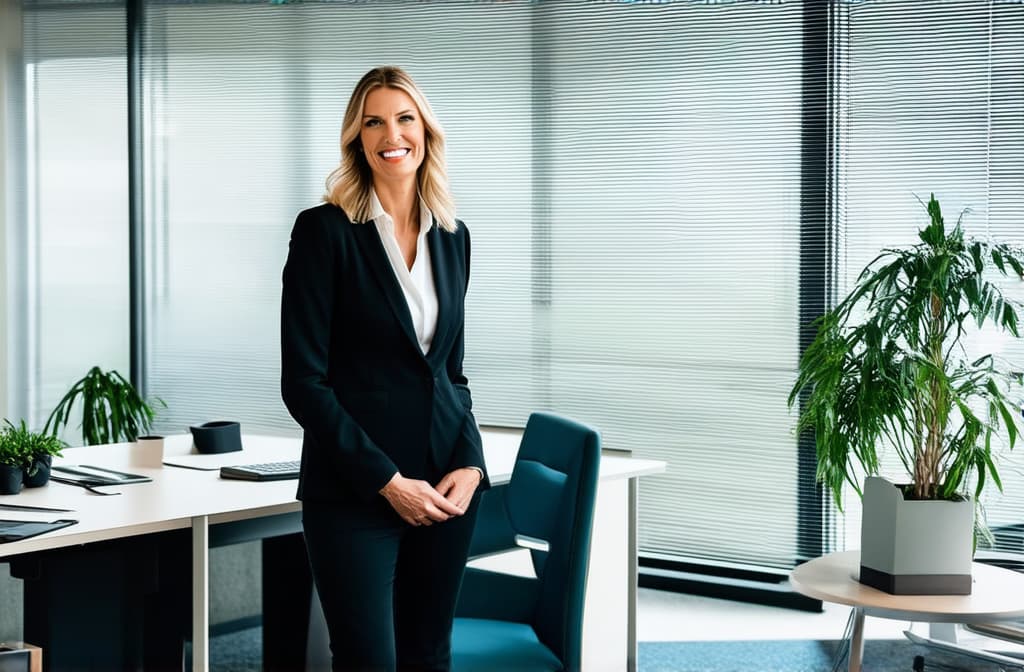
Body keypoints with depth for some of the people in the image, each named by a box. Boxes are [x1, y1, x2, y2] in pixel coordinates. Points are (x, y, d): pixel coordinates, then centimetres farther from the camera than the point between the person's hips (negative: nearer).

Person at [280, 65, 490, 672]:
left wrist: (470, 463, -1)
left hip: (447, 487, 5)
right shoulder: (324, 230, -6)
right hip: (354, 490, -5)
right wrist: (386, 480, -14)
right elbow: (303, 380, -10)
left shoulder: (453, 237, 10)